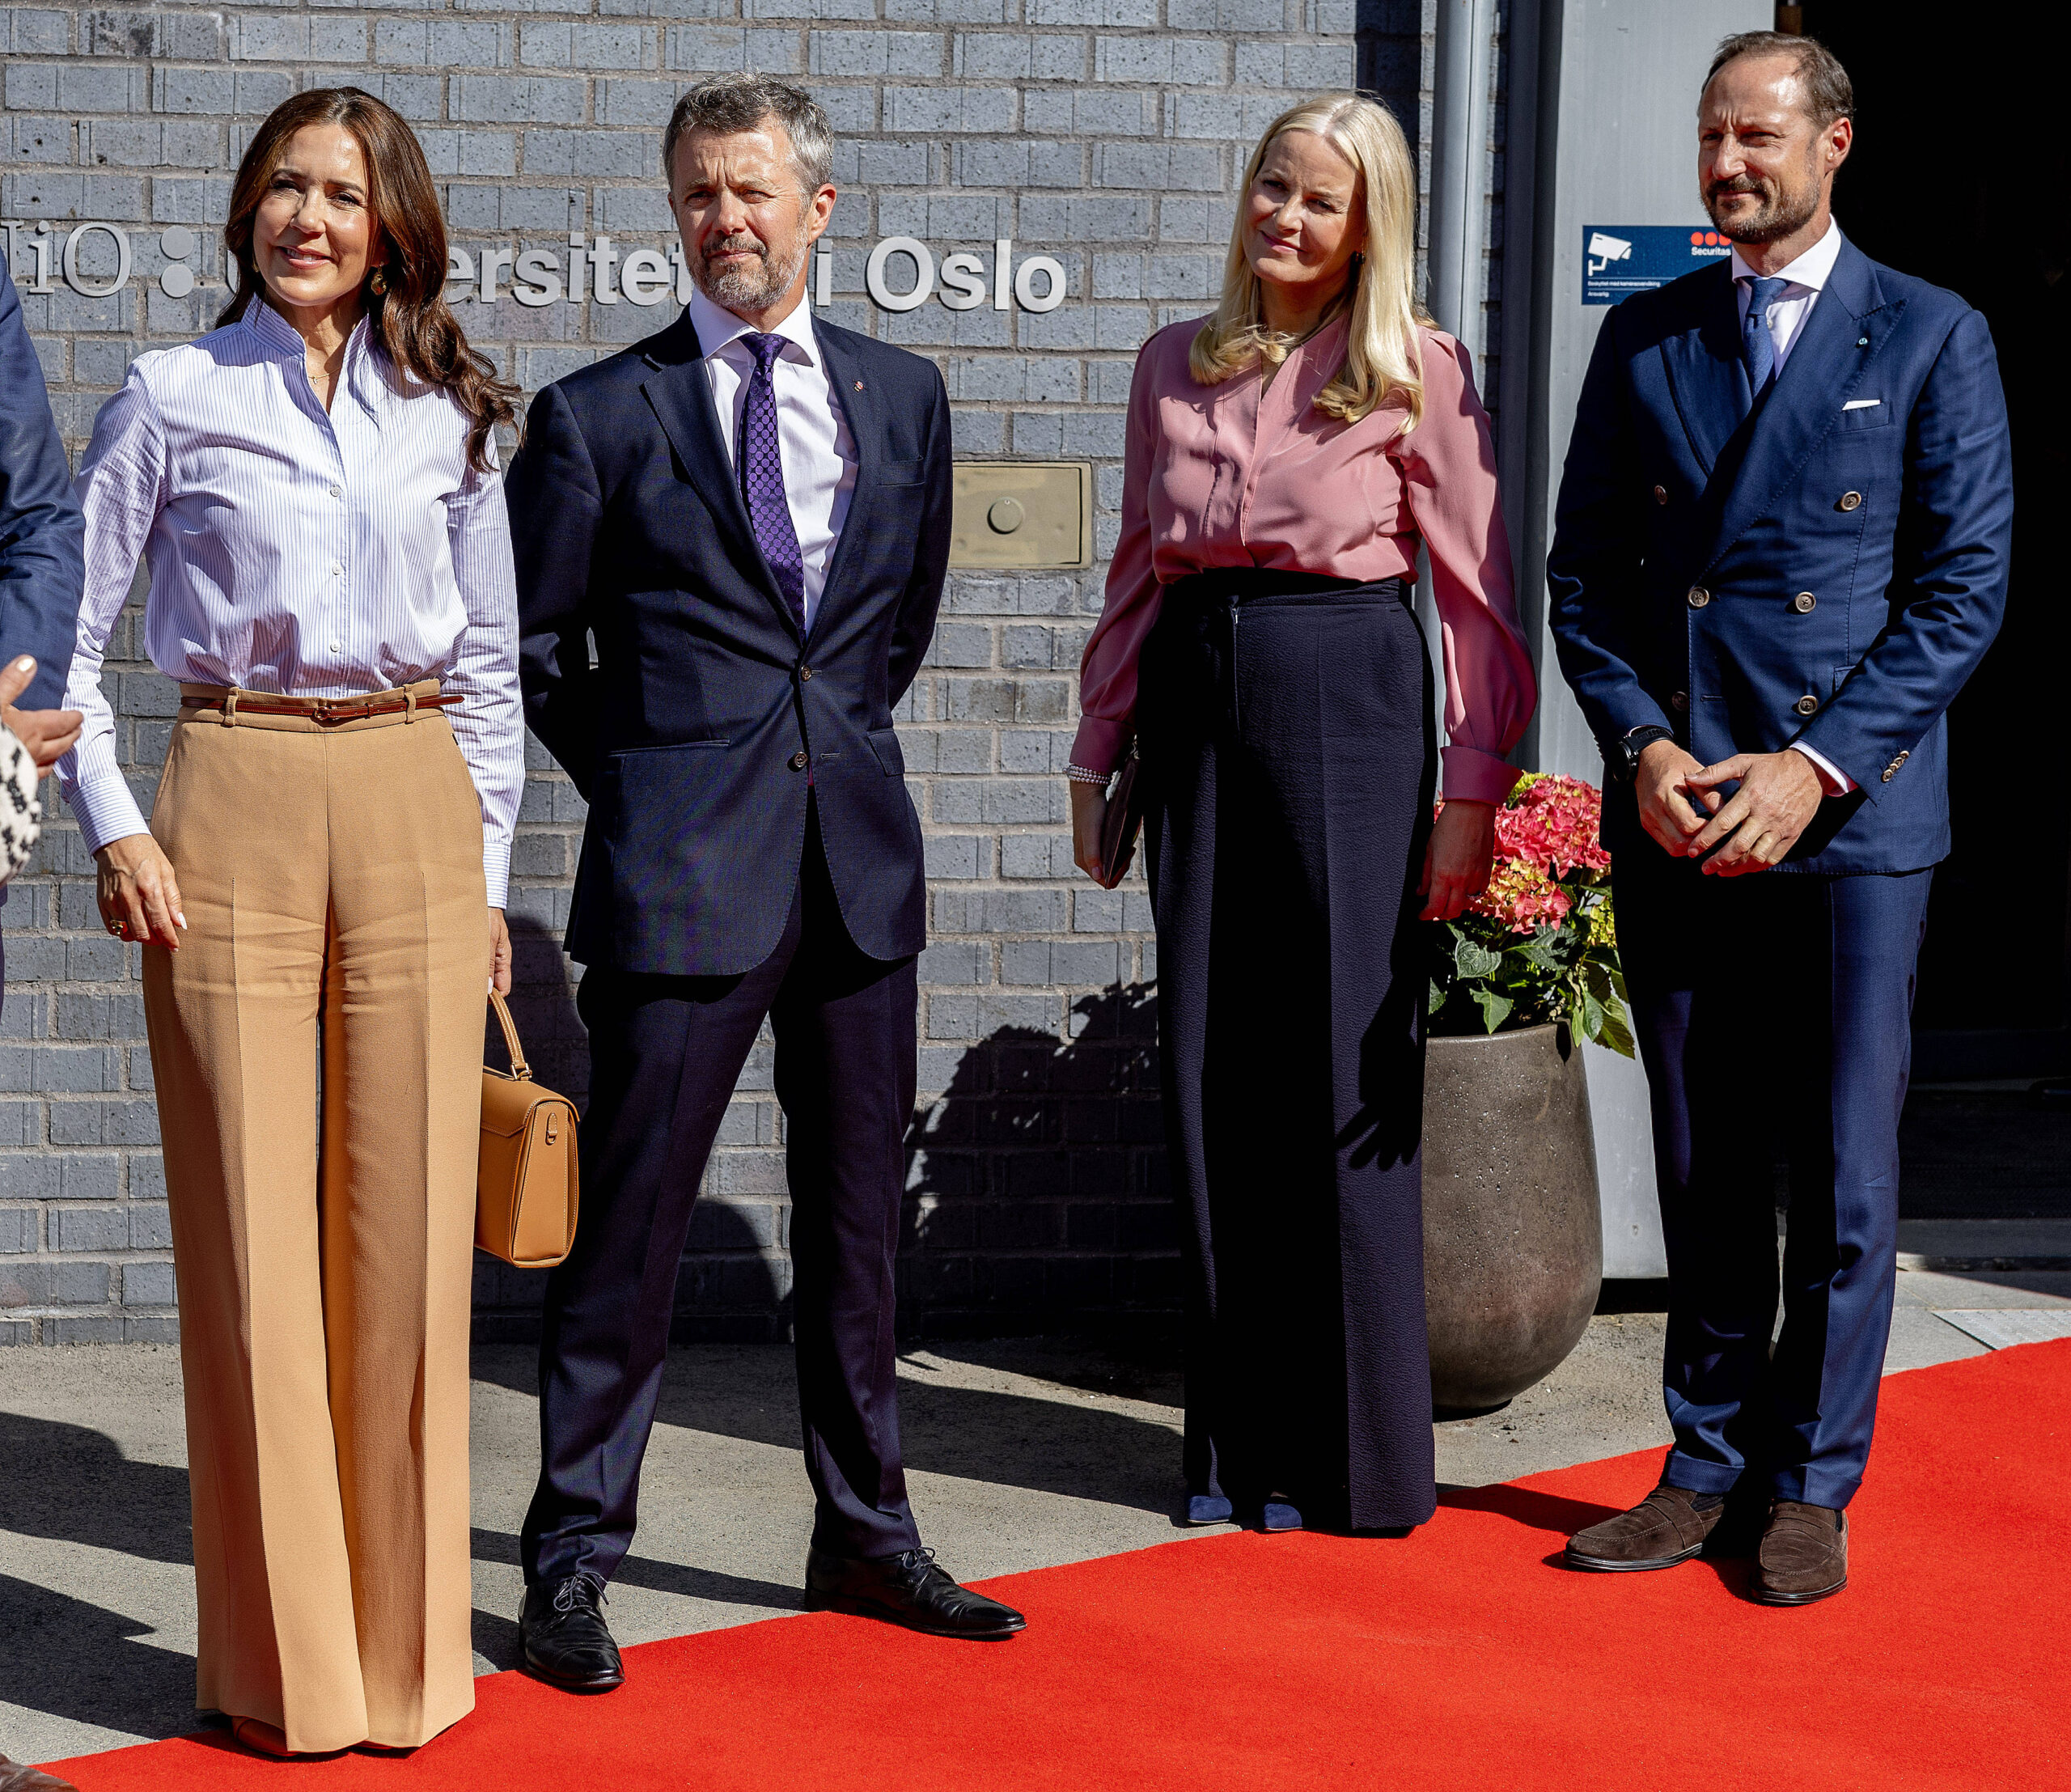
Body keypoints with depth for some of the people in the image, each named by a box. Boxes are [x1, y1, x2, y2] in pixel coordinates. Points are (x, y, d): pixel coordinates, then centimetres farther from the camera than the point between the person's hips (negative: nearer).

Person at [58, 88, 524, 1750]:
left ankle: (407, 1643, 13)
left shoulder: (450, 415, 11)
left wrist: (488, 867, 10)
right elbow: (67, 631, 6)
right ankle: (283, 1657, 9)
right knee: (252, 1232, -2)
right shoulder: (171, 397, 4)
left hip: (414, 812, 2)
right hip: (234, 814, -2)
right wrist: (114, 828, -4)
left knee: (406, 1229, 2)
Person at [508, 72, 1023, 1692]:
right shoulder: (596, 416, -1)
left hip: (861, 858, 4)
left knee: (859, 1218, 11)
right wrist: (644, 781, 4)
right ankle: (573, 1562, 9)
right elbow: (533, 647, 6)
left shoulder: (903, 396, 10)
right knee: (630, 1226, -1)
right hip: (682, 872, -4)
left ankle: (867, 1538, 24)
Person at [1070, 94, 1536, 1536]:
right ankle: (1238, 1439, 17)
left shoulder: (1417, 372, -1)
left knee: (1345, 1076, -1)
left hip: (1349, 701, -4)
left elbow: (1476, 585, -1)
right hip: (1197, 700, 4)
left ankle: (1355, 1453, 10)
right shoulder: (1174, 367, 11)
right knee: (1210, 1071, 6)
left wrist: (1475, 788, -6)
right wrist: (1096, 754, 13)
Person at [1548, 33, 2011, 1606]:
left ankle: (1812, 1488, 13)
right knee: (1701, 1170, 9)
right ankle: (1708, 1466, 20)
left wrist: (1815, 766, -12)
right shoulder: (1643, 339, 12)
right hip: (1672, 814, 3)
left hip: (1851, 815, -3)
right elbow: (1581, 574, 12)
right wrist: (1640, 744, -4)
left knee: (1844, 1177, 1)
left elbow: (1965, 588, -4)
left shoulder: (1932, 339, 2)